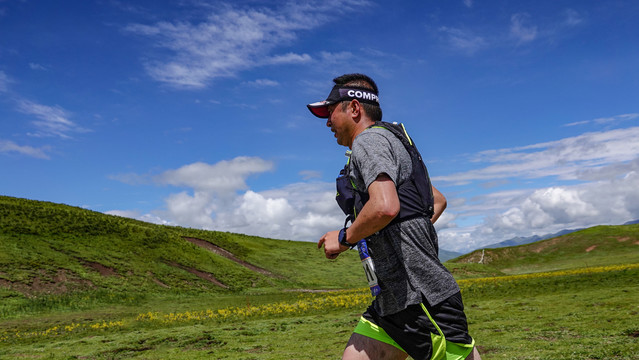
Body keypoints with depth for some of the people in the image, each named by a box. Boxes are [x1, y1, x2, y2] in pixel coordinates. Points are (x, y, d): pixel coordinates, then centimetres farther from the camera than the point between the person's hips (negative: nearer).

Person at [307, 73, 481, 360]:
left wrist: (344, 238, -12)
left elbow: (385, 207, -29)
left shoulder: (368, 140, -9)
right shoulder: (390, 143, 21)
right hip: (395, 297, 10)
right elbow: (438, 201, 31)